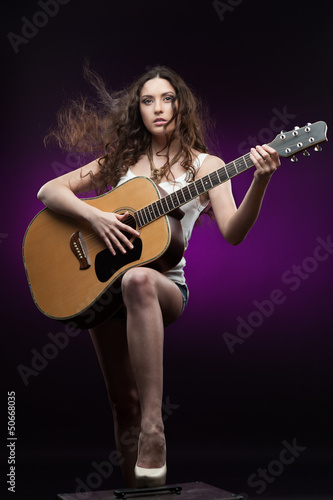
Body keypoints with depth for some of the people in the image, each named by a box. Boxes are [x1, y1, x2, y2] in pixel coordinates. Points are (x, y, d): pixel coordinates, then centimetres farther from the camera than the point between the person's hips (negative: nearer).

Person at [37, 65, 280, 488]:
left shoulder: (205, 165, 6)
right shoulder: (121, 160, 14)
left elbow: (232, 233, -9)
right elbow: (49, 190, 9)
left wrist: (260, 183, -26)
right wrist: (94, 216, -9)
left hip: (165, 286, -3)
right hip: (103, 286, 3)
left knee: (137, 280, -39)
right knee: (123, 406, -5)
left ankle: (153, 430, -38)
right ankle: (135, 484, 19)